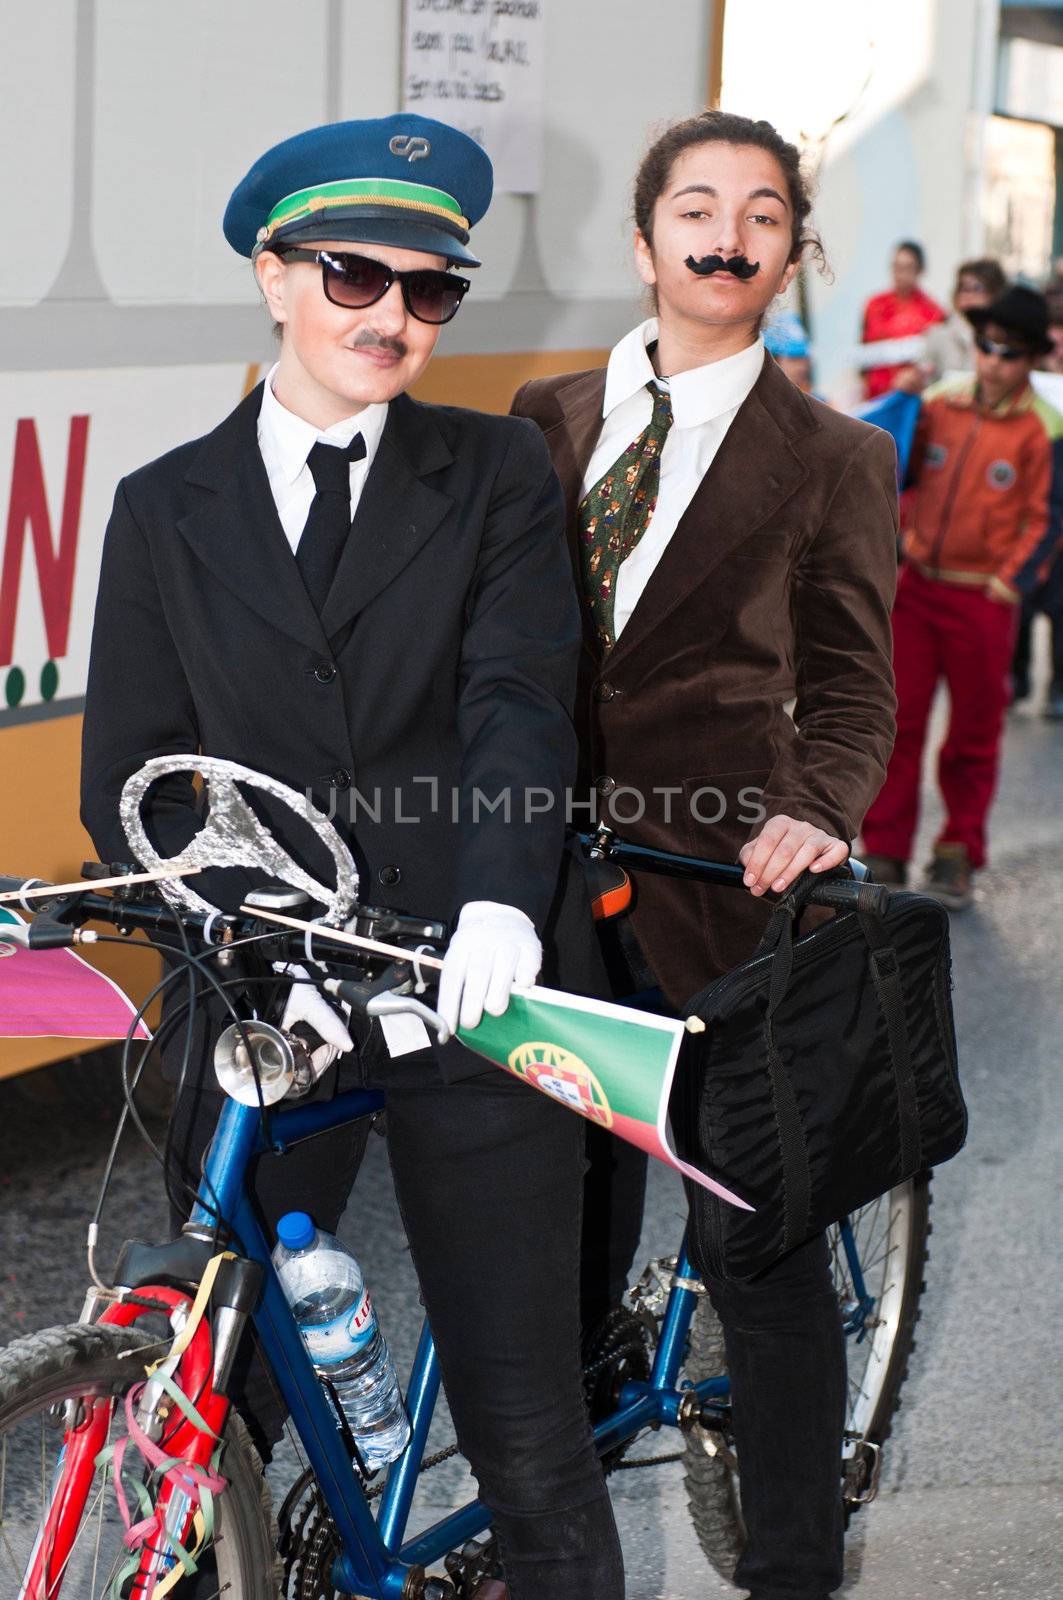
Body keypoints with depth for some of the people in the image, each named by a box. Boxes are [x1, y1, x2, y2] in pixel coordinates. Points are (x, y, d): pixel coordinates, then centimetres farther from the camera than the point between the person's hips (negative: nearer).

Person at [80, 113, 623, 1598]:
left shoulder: (497, 472, 7)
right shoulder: (169, 510, 9)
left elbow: (523, 699, -8)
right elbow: (131, 781, 3)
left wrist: (499, 902, -27)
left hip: (475, 993, -1)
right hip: (269, 1008, 1)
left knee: (528, 1432, 5)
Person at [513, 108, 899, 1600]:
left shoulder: (833, 459, 3)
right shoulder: (548, 421, 11)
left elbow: (851, 688, 1)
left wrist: (817, 815, -19)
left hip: (725, 888, -3)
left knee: (766, 1254, 2)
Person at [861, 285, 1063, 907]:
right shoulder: (940, 404, 3)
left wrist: (1008, 582, -12)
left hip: (983, 599, -3)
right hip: (915, 586, 3)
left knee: (974, 733, 9)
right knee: (897, 721, 4)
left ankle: (959, 856, 22)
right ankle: (885, 854, 13)